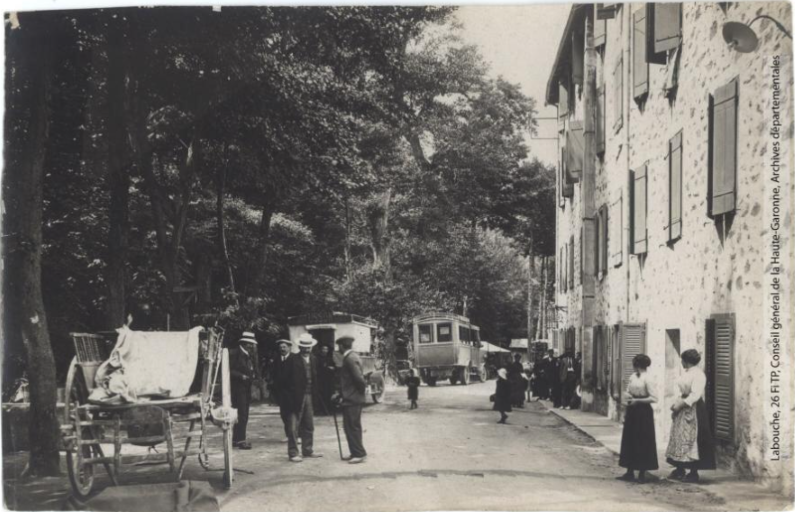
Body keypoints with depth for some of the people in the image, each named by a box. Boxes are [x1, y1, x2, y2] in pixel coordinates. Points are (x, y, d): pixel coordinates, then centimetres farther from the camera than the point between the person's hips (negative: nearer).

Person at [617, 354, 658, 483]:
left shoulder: (647, 379, -14)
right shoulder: (632, 377, 8)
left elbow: (654, 398, -16)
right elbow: (627, 392, 17)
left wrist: (637, 400, -15)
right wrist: (627, 396, -5)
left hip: (643, 411, -8)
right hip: (632, 412, 8)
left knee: (642, 443, 0)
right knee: (629, 442, 10)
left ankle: (642, 473, 9)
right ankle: (630, 472, 18)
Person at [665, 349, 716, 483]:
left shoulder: (698, 374, -14)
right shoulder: (686, 373, 13)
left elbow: (695, 394, -21)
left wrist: (681, 404, -20)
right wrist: (676, 404, 2)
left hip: (693, 410, -9)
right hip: (682, 409, 9)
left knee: (691, 440, -5)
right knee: (678, 438, 9)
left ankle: (693, 473, 2)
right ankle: (680, 470, 17)